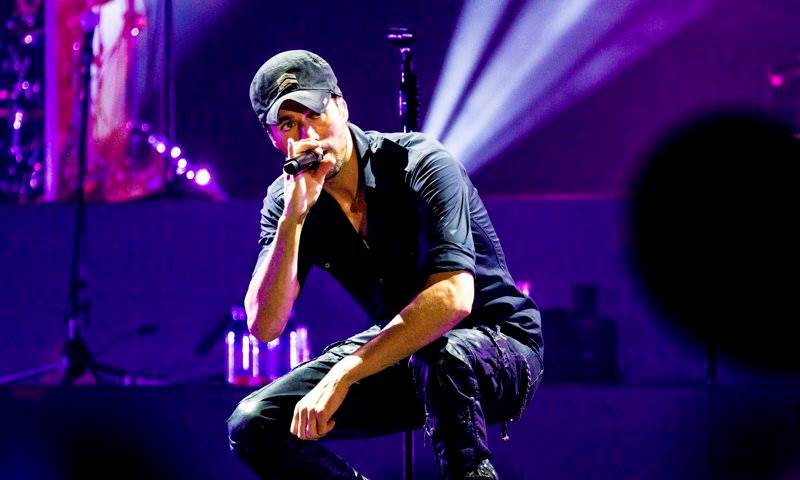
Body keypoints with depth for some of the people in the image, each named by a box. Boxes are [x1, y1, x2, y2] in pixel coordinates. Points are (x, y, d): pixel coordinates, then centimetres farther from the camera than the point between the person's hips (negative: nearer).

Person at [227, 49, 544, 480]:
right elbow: (265, 327, -16)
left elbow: (452, 297, -34)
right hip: (400, 352, 6)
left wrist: (341, 377, -38)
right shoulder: (286, 200, -5)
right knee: (253, 425, -10)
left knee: (437, 356, -42)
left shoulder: (418, 165, -21)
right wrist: (293, 217, -29)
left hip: (499, 347, -6)